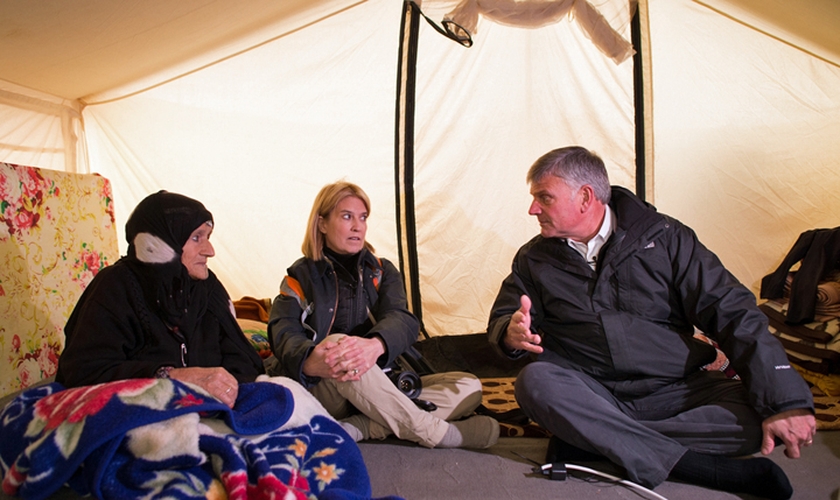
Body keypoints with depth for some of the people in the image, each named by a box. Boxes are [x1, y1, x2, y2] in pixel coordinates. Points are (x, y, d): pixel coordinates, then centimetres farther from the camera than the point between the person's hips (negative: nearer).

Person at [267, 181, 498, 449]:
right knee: (336, 343, -35)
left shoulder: (382, 272, 10)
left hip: (383, 393, 4)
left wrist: (376, 345, -36)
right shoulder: (300, 278, 2)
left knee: (469, 387, -13)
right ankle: (433, 431, -29)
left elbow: (402, 319, -10)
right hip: (323, 393, -3)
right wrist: (309, 362, -41)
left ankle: (355, 429, -30)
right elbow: (285, 334, -15)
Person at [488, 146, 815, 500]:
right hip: (590, 396, 0)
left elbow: (731, 312, -6)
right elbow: (502, 319, 10)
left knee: (757, 417, -25)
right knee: (534, 382, -31)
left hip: (675, 390, 1)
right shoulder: (534, 259, 3)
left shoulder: (663, 237, -3)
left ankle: (589, 439, -23)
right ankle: (707, 468, -29)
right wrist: (512, 332, -18)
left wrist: (785, 401, -17)